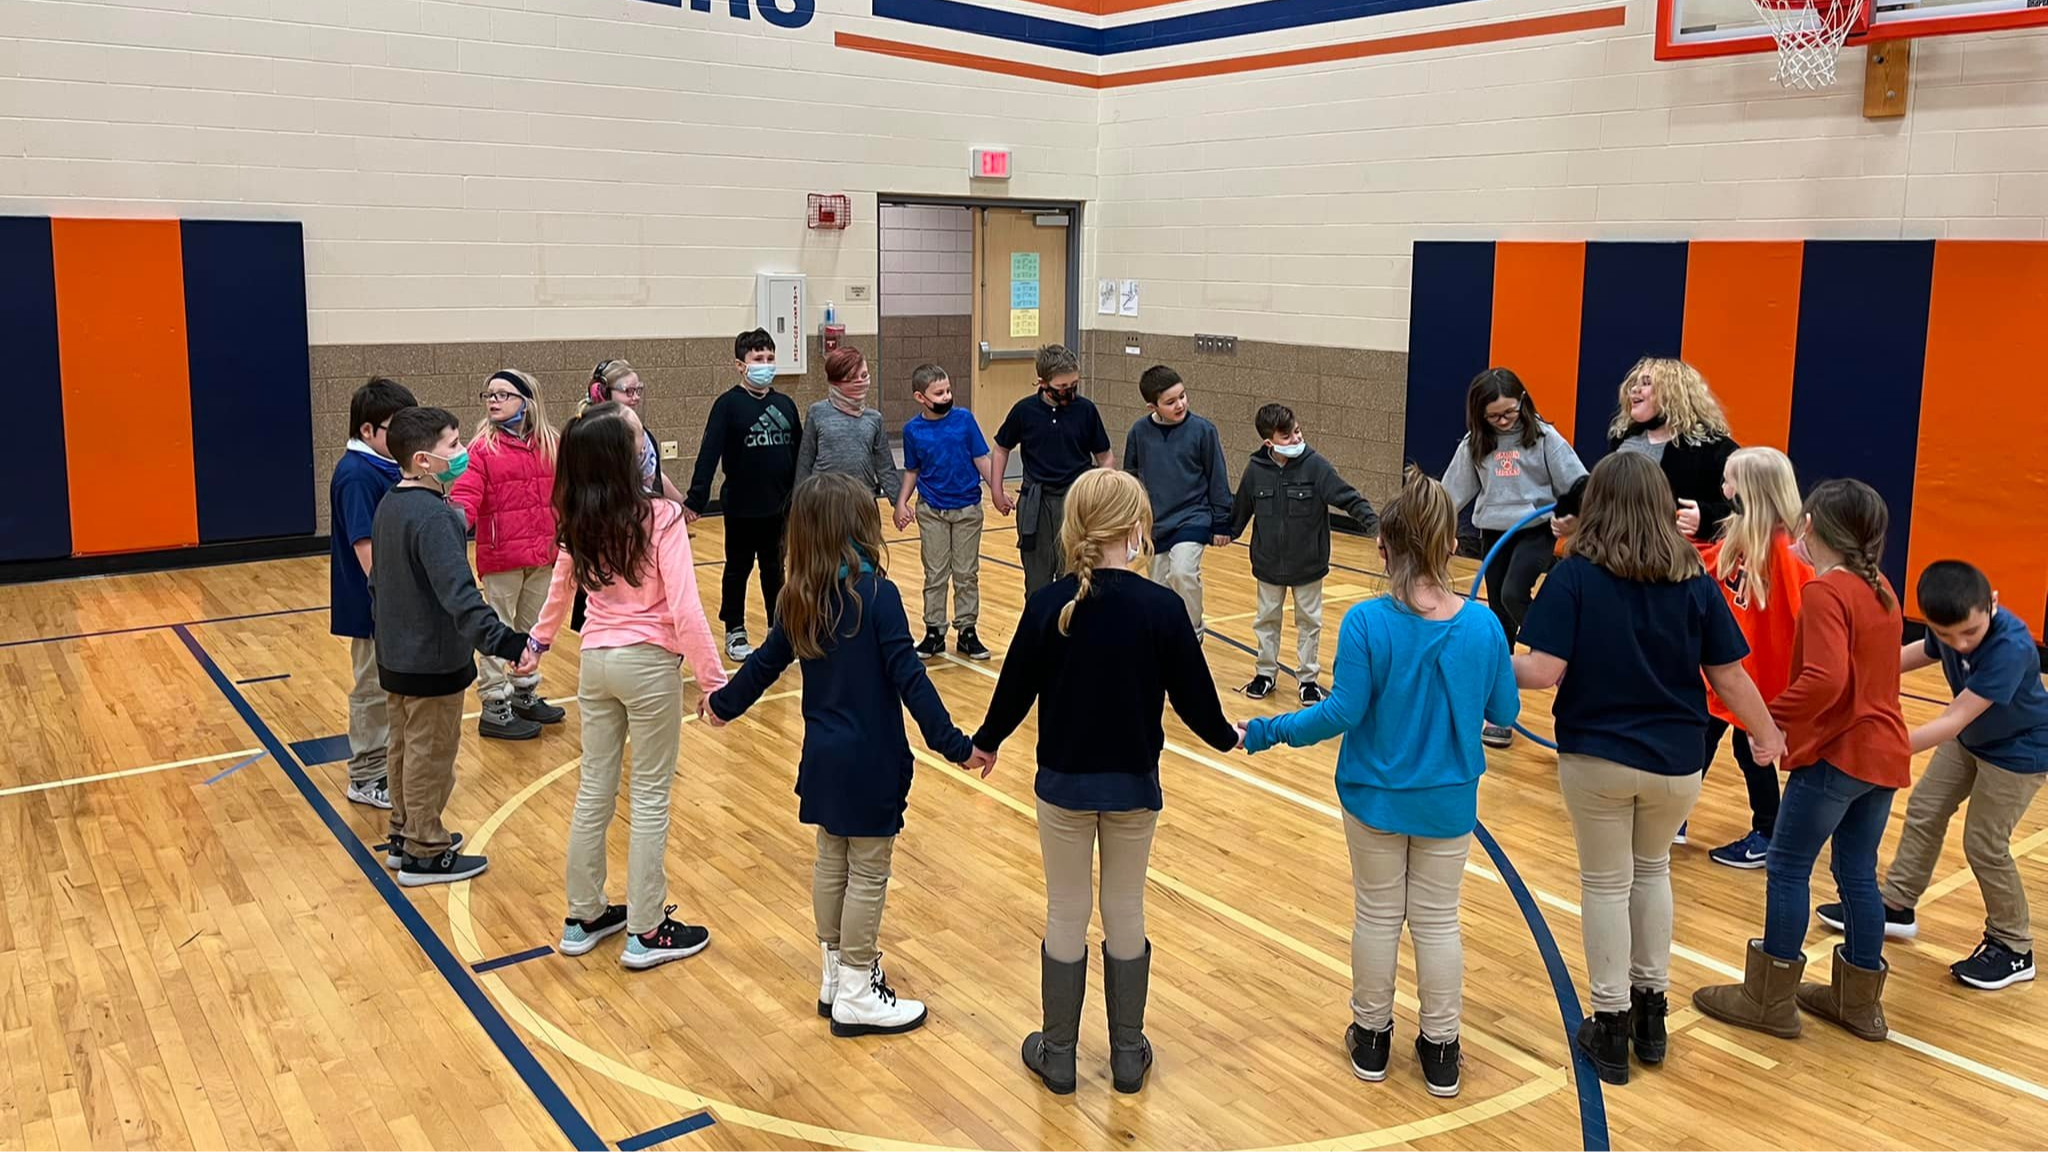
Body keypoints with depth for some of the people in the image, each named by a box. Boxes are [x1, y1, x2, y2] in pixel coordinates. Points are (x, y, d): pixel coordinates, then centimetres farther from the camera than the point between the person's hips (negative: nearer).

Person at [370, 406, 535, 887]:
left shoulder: (390, 505, 4)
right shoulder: (434, 517, -25)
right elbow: (460, 597, -36)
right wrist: (508, 644, -44)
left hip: (395, 655, 9)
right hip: (433, 662, -9)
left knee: (405, 747, 22)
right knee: (431, 756, 4)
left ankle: (404, 832, 36)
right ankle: (425, 854, 16)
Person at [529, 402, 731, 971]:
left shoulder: (579, 520, 1)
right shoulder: (660, 517, -18)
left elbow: (559, 589, 18)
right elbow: (684, 611, -21)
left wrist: (540, 639, 35)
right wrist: (715, 681, -14)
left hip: (595, 662, 6)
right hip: (648, 665, -6)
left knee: (594, 791, 16)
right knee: (650, 798, 5)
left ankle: (583, 918, 28)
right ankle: (647, 933, 13)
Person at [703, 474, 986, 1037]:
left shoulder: (801, 599, 0)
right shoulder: (876, 594, -18)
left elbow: (764, 664, 12)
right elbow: (909, 679, -21)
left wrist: (723, 704, 30)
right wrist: (956, 744, -18)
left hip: (824, 756, 7)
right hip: (870, 760, -6)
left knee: (832, 861, 18)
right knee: (868, 873, 5)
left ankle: (835, 974, 32)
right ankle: (856, 995, 15)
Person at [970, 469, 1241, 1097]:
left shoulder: (1048, 605, -13)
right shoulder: (1161, 607, -15)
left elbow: (1016, 688, -2)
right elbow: (1193, 694, -6)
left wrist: (987, 741, 17)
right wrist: (1226, 736, 15)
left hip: (1064, 783, 0)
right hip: (1134, 785, 0)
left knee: (1066, 915, 14)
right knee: (1126, 914, 15)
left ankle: (1058, 1054, 26)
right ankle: (1128, 1055, 27)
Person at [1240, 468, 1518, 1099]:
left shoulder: (1367, 622, -21)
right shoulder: (1482, 624, -13)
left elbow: (1344, 711, -19)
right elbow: (1504, 713, -3)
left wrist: (1270, 730, -7)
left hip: (1376, 794, -1)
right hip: (1449, 801, 2)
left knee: (1377, 914, 16)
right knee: (1438, 919, 16)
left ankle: (1371, 1037, 31)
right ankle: (1441, 1052, 26)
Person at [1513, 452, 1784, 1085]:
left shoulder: (1574, 576, -13)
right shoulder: (1695, 580, -5)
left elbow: (1544, 671, -19)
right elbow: (1729, 678, -2)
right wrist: (1766, 735, 14)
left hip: (1595, 757, -3)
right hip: (1676, 761, 3)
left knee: (1606, 883, 14)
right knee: (1653, 871, 24)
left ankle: (1611, 1026, 19)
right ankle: (1650, 1010, 31)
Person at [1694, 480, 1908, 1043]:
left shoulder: (1825, 592, -17)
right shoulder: (1881, 590, 9)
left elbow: (1825, 679, -29)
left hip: (1836, 753, -8)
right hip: (1884, 753, 8)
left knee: (1788, 868, 3)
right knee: (1858, 873, 16)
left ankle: (1769, 999, 11)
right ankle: (1859, 1001, 26)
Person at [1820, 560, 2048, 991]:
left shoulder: (2010, 649, -39)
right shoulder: (1948, 628, -18)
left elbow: (1953, 721, -41)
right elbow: (1923, 653, 8)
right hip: (1969, 737, 8)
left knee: (1984, 844, -3)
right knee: (1923, 810, 12)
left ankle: (2013, 948, 15)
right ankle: (1896, 906, 29)